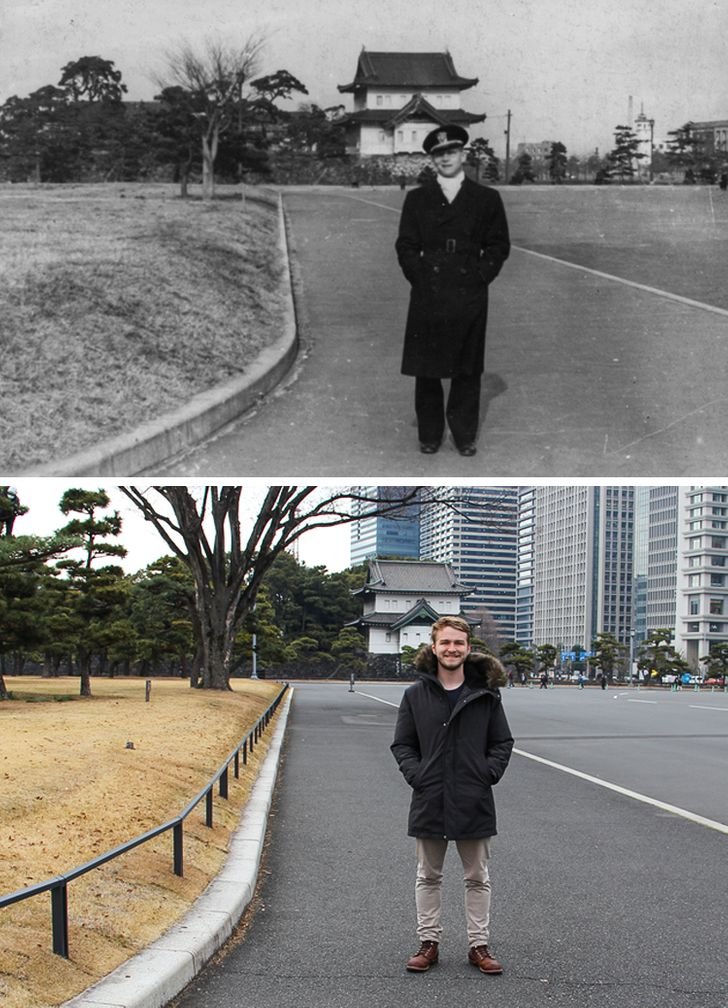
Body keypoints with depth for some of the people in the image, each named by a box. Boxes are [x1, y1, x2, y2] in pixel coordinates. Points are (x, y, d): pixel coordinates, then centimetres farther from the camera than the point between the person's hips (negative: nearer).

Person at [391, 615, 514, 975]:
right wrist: (415, 774, -9)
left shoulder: (485, 695, -1)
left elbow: (503, 743, 5)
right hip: (429, 801, 1)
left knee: (477, 878, 10)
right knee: (428, 877, 12)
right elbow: (402, 744, 5)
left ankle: (479, 945, 20)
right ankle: (428, 942, 23)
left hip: (474, 802, 0)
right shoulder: (416, 695, -1)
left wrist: (489, 773, -8)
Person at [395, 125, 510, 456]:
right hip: (427, 296, 0)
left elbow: (499, 245, 8)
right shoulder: (417, 199, 10)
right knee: (426, 369, 1)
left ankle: (465, 435, 13)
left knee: (468, 370, 3)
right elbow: (406, 246, 9)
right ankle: (429, 435, 12)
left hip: (470, 296, 0)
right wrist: (420, 278, -2)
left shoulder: (487, 198, 8)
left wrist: (481, 277, -2)